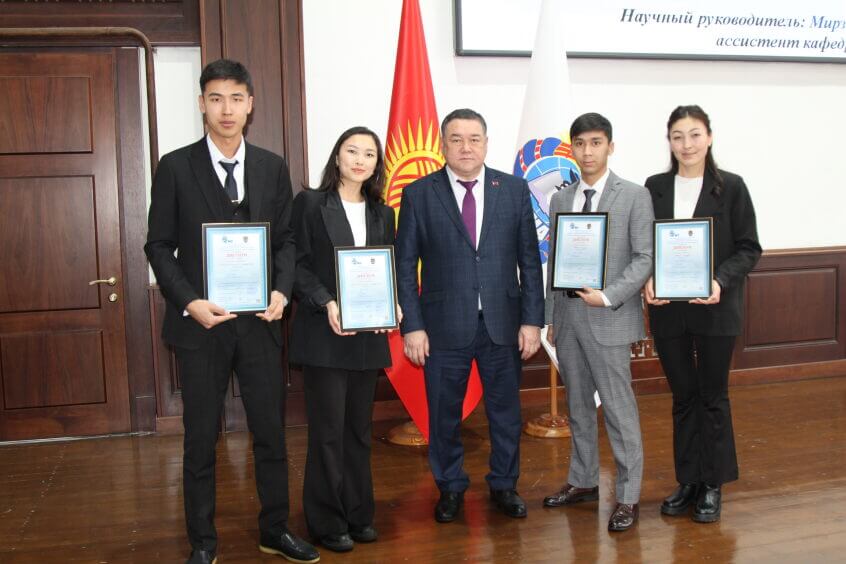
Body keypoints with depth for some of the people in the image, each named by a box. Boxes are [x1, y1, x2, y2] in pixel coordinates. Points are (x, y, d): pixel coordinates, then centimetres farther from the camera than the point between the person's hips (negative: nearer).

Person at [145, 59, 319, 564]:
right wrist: (189, 303, -14)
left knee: (272, 432, 10)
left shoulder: (273, 167, 6)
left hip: (260, 320, 2)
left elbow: (286, 239, 8)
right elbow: (159, 246, -1)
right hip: (201, 322, -2)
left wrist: (282, 290, -9)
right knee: (201, 440, 9)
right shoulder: (175, 167, -1)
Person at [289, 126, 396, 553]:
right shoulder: (310, 203, -1)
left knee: (359, 429, 13)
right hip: (324, 335, -5)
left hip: (368, 336, 5)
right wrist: (326, 303, -19)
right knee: (328, 430, 0)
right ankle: (328, 523, 13)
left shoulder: (382, 214, 13)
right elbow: (298, 264, -6)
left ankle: (358, 515, 24)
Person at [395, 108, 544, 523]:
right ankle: (450, 487, 32)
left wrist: (532, 320, -1)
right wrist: (412, 326, -7)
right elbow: (405, 266, -2)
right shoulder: (418, 194, -1)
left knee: (506, 411, 13)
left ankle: (504, 485, 33)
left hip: (503, 323, 2)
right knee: (444, 414, 11)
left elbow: (529, 260, 4)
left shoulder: (514, 190, 3)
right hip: (444, 325, -1)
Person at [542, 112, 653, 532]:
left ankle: (628, 496, 11)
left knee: (618, 408, -1)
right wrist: (551, 317, 11)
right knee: (578, 405, 14)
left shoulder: (634, 196, -2)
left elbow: (645, 258, -6)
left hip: (609, 318, -5)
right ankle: (583, 481, 28)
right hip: (568, 317, 5)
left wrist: (607, 296, -17)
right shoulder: (560, 199, 11)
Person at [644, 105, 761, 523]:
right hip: (667, 311, 2)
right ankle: (687, 481, 25)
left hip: (715, 310, -2)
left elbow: (748, 248, -3)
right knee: (683, 397, 12)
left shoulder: (730, 187, -3)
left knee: (713, 396, 8)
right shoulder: (655, 187, 5)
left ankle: (713, 485, 22)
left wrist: (720, 281, -18)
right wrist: (648, 280, -11)